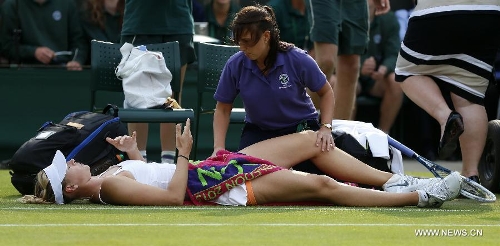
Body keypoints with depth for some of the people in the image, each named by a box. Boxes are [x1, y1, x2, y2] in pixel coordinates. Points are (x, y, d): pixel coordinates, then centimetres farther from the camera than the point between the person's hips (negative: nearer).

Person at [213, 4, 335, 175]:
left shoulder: (298, 59, -20)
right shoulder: (235, 66, -15)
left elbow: (325, 92, -3)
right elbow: (223, 109, -2)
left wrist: (326, 127, -18)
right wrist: (219, 148, -15)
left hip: (301, 128, -2)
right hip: (258, 131, 2)